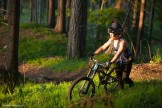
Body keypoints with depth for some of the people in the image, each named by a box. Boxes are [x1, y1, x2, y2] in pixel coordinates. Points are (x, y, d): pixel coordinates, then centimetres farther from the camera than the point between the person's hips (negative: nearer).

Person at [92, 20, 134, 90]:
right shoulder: (111, 40, -9)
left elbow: (118, 53, -42)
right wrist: (94, 53, -17)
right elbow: (103, 47, -3)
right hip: (119, 61, 6)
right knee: (119, 79, 3)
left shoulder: (122, 42, -30)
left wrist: (111, 62, -54)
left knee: (124, 79, -12)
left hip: (126, 61, -6)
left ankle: (130, 82, 21)